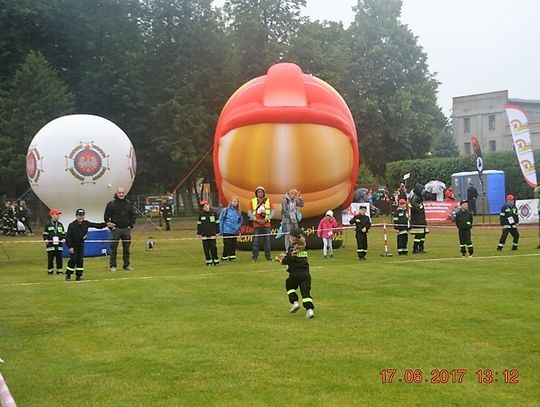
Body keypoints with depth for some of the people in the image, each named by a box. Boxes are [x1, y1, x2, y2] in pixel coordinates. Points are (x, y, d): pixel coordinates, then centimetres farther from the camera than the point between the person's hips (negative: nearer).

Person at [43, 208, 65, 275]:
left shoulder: (60, 224, 12)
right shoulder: (48, 224, 1)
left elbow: (63, 233, 17)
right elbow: (45, 233, 2)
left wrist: (63, 239, 2)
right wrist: (46, 239, -12)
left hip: (59, 244, 4)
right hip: (51, 244, -4)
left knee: (59, 258, 5)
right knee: (50, 258, -1)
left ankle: (59, 270, 12)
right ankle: (50, 271, 8)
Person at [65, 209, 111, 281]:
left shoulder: (86, 223, -6)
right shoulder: (71, 225, -18)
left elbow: (96, 225, -8)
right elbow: (68, 237, -18)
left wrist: (106, 224, -20)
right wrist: (70, 247, -22)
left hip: (80, 245, 4)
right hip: (73, 245, -4)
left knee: (80, 260, 1)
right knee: (73, 260, -11)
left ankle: (78, 275, 11)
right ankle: (68, 275, 3)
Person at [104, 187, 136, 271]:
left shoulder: (128, 204, 8)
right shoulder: (111, 204, -2)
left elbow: (133, 215, 14)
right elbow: (106, 217, 1)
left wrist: (131, 225, 4)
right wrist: (111, 226, -6)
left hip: (126, 229, 3)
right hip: (116, 229, -3)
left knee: (126, 249, 7)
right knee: (113, 249, -1)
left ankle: (126, 265, 16)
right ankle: (113, 266, 6)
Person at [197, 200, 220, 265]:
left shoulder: (213, 213, 4)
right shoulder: (201, 215, 5)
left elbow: (217, 223, 9)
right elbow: (199, 224, 9)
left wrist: (217, 232, 6)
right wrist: (198, 233, 6)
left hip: (212, 234, -1)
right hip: (204, 235, 1)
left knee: (213, 247, -1)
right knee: (206, 248, 2)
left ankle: (215, 260, 9)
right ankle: (208, 260, 9)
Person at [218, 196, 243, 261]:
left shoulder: (238, 212, 5)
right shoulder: (226, 210, -7)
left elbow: (241, 221, 18)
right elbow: (221, 220, -4)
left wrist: (238, 227, 1)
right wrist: (221, 230, -4)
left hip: (235, 232, 4)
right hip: (227, 231, -4)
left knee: (233, 245, 6)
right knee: (227, 245, -5)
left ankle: (232, 256, 14)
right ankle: (224, 257, 4)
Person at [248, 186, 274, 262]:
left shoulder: (268, 200, 7)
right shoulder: (253, 201, 6)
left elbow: (272, 212, 4)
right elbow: (249, 213, 2)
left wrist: (266, 219, -10)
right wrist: (256, 219, -11)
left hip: (266, 224, 1)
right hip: (256, 225, -1)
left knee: (267, 240, 2)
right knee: (255, 241, -4)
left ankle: (268, 256, 10)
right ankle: (254, 257, 0)